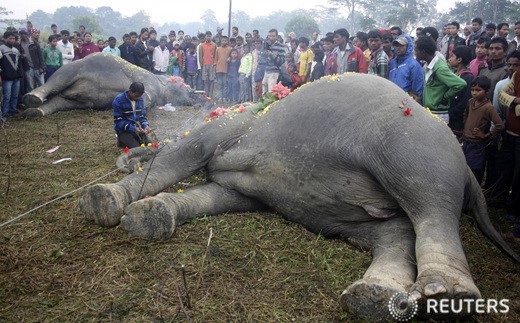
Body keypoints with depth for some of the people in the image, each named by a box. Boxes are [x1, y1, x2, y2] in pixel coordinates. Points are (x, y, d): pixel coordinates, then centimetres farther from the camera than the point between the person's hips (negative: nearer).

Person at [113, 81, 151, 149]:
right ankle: (123, 142, 7)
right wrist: (133, 128, -27)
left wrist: (145, 125, -11)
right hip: (124, 131, -6)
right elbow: (118, 122, -16)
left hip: (137, 129, 6)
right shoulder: (118, 101, -16)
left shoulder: (140, 99, 1)